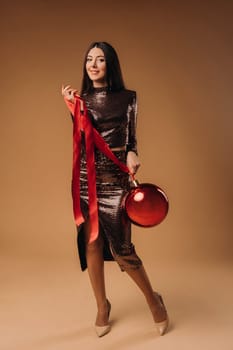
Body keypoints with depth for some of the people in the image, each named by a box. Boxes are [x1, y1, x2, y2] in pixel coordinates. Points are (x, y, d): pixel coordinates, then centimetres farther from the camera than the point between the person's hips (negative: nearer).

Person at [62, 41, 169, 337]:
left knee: (120, 247, -4)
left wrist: (132, 155, -13)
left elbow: (130, 138, 8)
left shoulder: (127, 98, 4)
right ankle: (102, 306, 27)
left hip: (114, 178, -2)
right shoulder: (82, 99, 8)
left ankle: (153, 298, 22)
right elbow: (83, 140, -2)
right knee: (91, 243, 7)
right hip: (86, 177, 3)